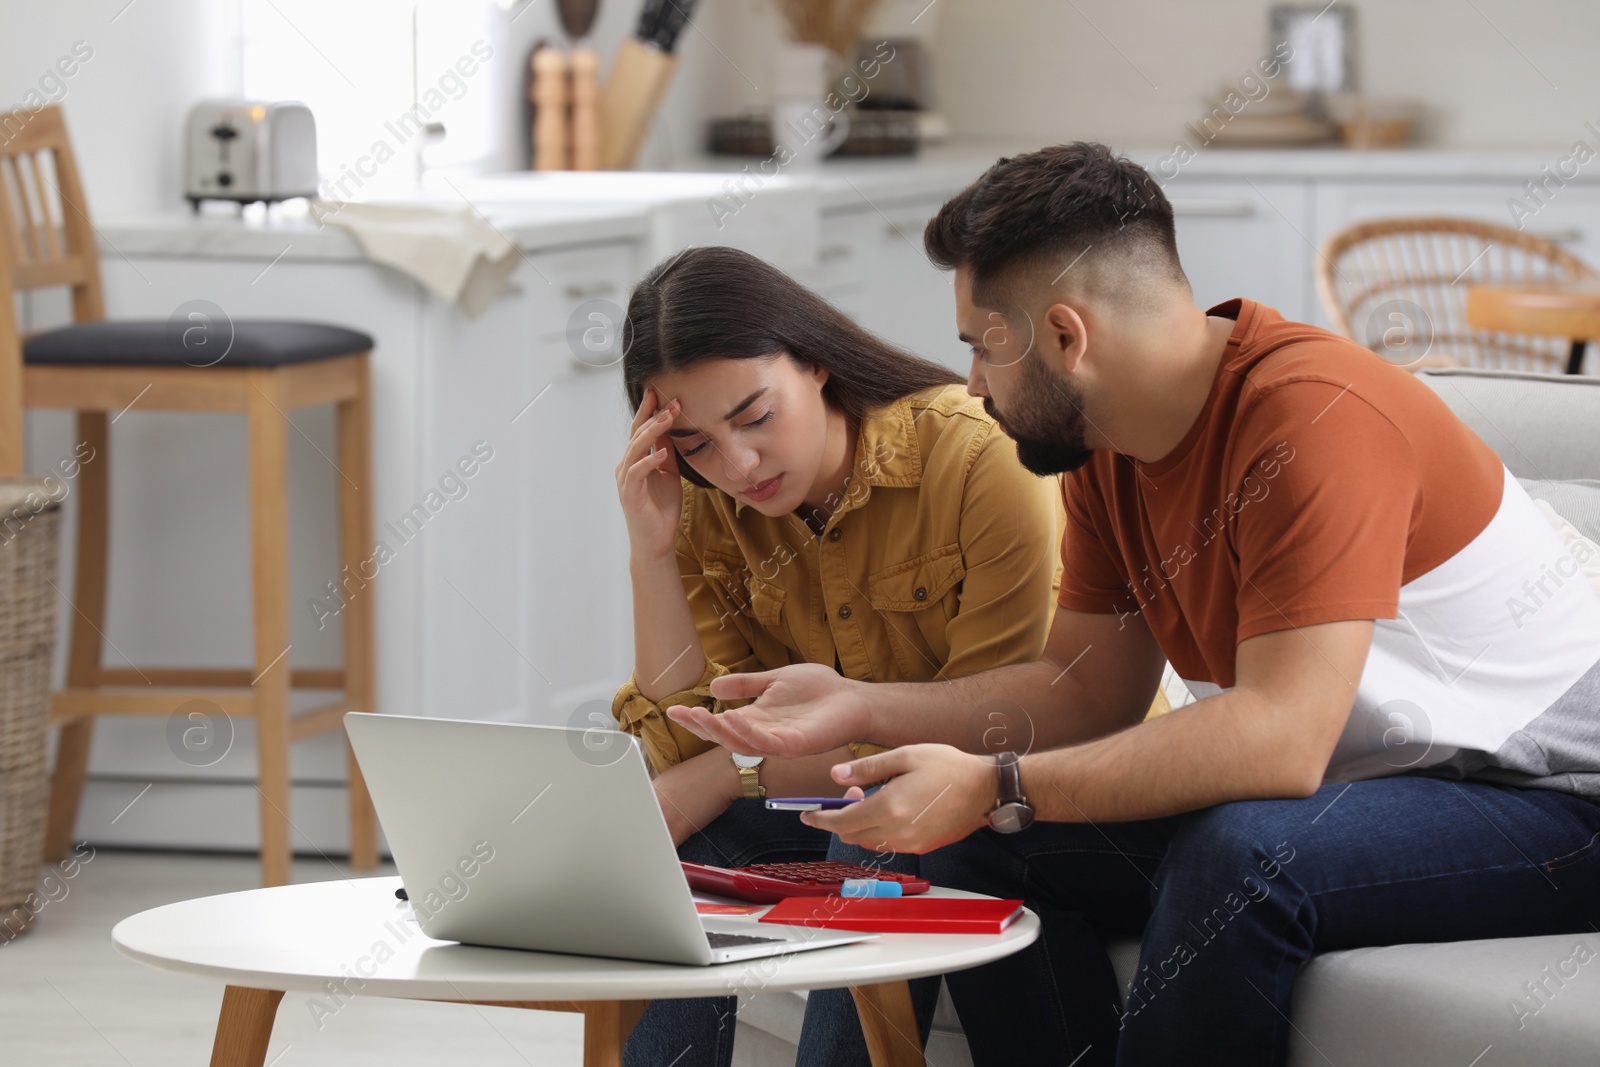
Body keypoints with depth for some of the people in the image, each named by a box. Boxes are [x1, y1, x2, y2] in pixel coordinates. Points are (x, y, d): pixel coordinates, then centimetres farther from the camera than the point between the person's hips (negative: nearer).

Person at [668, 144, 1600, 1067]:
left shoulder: (1315, 412, -26)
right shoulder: (1106, 448, 2)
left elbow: (1280, 734, -33)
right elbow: (1088, 693, 9)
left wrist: (994, 788, -32)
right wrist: (862, 708, -2)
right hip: (1340, 789, 9)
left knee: (1237, 855, -35)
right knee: (975, 849, -2)